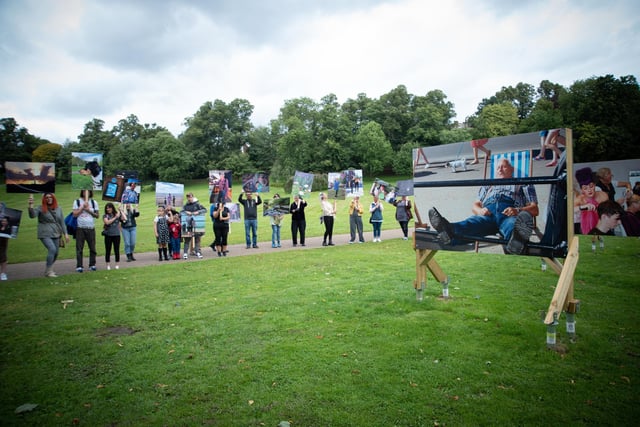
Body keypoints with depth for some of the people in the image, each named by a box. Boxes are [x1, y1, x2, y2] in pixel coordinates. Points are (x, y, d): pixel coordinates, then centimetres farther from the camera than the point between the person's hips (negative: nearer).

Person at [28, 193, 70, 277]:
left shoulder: (58, 208, 8)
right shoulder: (40, 208, -4)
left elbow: (62, 222, 11)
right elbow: (32, 215, -21)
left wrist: (65, 234, 7)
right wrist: (31, 205, -37)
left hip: (56, 235, 5)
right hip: (45, 234, -5)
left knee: (55, 253, 9)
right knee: (52, 249, -21)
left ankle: (49, 270, 30)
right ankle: (48, 271, -11)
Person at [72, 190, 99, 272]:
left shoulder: (93, 202, 11)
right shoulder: (77, 201, 7)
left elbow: (97, 215, 9)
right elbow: (75, 214, -1)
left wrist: (89, 210, -5)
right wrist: (82, 207, -6)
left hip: (91, 228, 2)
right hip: (80, 228, -1)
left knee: (92, 248, 1)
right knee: (79, 248, -2)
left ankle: (92, 265, 10)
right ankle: (79, 266, 2)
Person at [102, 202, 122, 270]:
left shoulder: (117, 215, 5)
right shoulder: (105, 216, 1)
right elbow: (107, 222, -16)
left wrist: (120, 211, -8)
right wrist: (115, 217, -14)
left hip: (116, 235, 1)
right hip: (108, 235, -1)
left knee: (116, 250, 6)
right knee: (108, 250, 4)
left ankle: (117, 264, 14)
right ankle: (108, 265, 12)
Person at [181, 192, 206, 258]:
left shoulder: (197, 204, 4)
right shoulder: (185, 205, 10)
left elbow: (205, 210, -3)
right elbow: (181, 212, 3)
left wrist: (198, 212, -17)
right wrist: (186, 212, -16)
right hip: (188, 224, 1)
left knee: (197, 238, 4)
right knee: (187, 239, 1)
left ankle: (197, 252, 11)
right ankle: (185, 253, 3)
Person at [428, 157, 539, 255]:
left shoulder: (523, 184, 33)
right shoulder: (488, 186, 41)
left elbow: (534, 209, 19)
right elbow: (475, 205, 28)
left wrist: (517, 210, -7)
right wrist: (480, 210, 0)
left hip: (508, 213, -1)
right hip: (488, 213, 1)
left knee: (511, 224, -41)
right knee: (474, 222, -37)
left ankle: (517, 238, -76)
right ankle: (450, 232, -69)